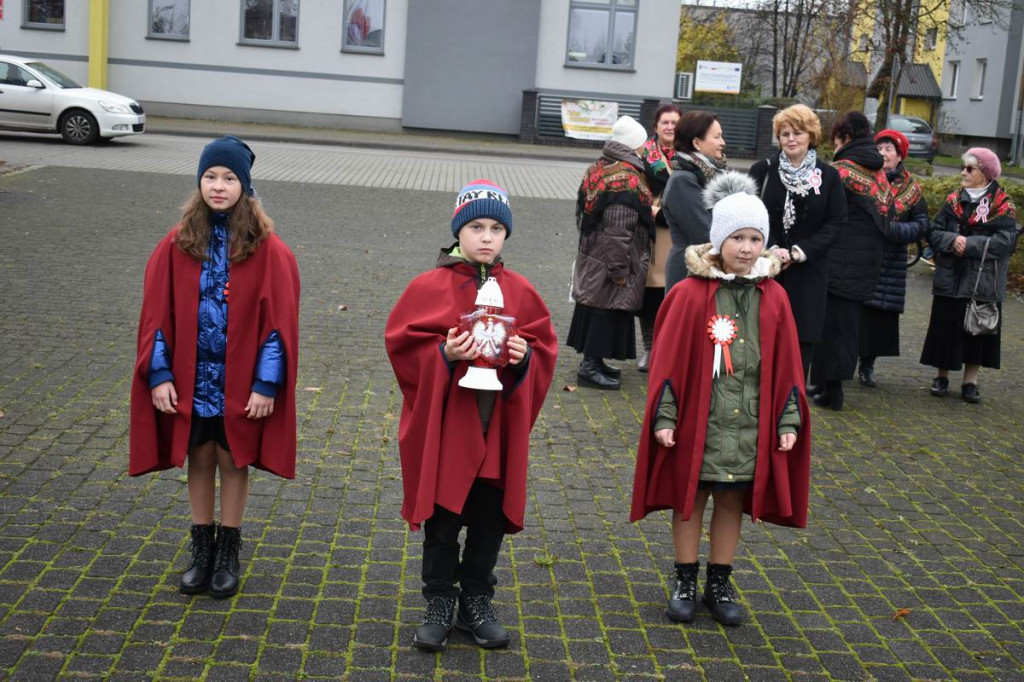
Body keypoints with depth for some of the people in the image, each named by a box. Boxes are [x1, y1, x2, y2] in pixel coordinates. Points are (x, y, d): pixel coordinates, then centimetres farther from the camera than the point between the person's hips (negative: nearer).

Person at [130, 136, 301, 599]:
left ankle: (228, 555, 26)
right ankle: (201, 551, 29)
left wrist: (266, 383, -12)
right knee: (199, 460, 13)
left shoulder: (266, 249, -10)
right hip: (191, 379, 2)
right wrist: (159, 374, -5)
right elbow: (158, 313, -1)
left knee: (234, 462, 10)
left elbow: (277, 321, -9)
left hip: (240, 382, -2)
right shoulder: (178, 244, -3)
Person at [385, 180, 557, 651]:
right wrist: (443, 356, -21)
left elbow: (545, 347, 10)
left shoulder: (520, 292, 4)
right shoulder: (430, 287, -5)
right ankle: (440, 604, 22)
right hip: (443, 426, -3)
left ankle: (477, 603, 27)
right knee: (442, 519, 6)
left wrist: (525, 357, -11)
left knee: (490, 520, 10)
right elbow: (402, 343, -6)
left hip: (498, 428, 3)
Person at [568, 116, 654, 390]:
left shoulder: (598, 168, 10)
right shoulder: (628, 179, -20)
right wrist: (620, 269, -20)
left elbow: (583, 214, 18)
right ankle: (590, 366, 1)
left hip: (591, 258, 10)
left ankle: (592, 361, 25)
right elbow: (618, 230, -24)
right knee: (608, 311, -2)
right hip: (610, 263, -10)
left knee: (596, 309, 16)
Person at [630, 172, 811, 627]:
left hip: (749, 427, 3)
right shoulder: (690, 294, -11)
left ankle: (719, 585, 27)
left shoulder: (773, 298, -1)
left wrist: (788, 420, 2)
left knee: (733, 503, 13)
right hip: (697, 422, -3)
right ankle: (685, 584, 24)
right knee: (689, 500, 10)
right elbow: (668, 362, -8)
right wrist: (664, 417, -10)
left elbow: (786, 366, 5)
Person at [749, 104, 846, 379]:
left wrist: (797, 252, -12)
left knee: (801, 343, 1)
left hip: (807, 274, 0)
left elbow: (835, 224, -1)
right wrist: (771, 250, -15)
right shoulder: (762, 171, 4)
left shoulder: (828, 176, 4)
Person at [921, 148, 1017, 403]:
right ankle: (942, 378, 18)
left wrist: (970, 244, -20)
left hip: (984, 282, -2)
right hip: (950, 279, 3)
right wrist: (952, 240, -18)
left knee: (978, 330, 4)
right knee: (946, 328, 5)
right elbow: (934, 232, 2)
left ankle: (970, 382, 14)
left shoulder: (1003, 206, -4)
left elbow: (1006, 241, -14)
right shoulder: (953, 201, 7)